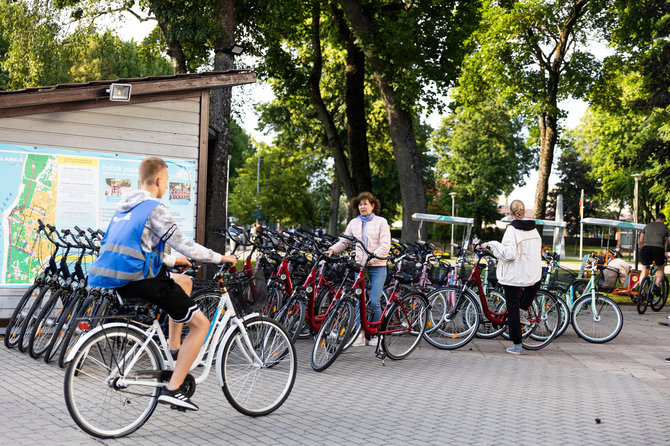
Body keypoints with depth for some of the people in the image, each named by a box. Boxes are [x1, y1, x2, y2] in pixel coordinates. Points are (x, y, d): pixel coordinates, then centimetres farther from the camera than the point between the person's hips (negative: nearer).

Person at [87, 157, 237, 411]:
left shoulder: (124, 207, 18)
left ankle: (174, 351, 28)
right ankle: (172, 390, -5)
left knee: (184, 282, 31)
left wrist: (172, 261, 35)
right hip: (143, 282, -9)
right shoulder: (154, 209, -10)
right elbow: (186, 246, -11)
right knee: (201, 324, 3)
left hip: (121, 282, 9)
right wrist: (221, 258, 3)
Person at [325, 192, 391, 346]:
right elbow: (344, 241, 12)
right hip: (360, 266, 3)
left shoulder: (381, 222, 0)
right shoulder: (354, 223, 11)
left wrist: (371, 258, -18)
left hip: (377, 267, -3)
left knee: (373, 301, -9)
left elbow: (385, 245, -7)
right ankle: (361, 335, 5)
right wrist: (332, 249, -8)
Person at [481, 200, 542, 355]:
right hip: (532, 273, 5)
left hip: (513, 276, -5)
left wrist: (491, 244, -13)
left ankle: (517, 345, 6)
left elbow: (509, 253, -22)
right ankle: (522, 310, 27)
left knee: (512, 309, 3)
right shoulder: (533, 229, 6)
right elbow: (537, 251, 14)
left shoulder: (512, 229, -14)